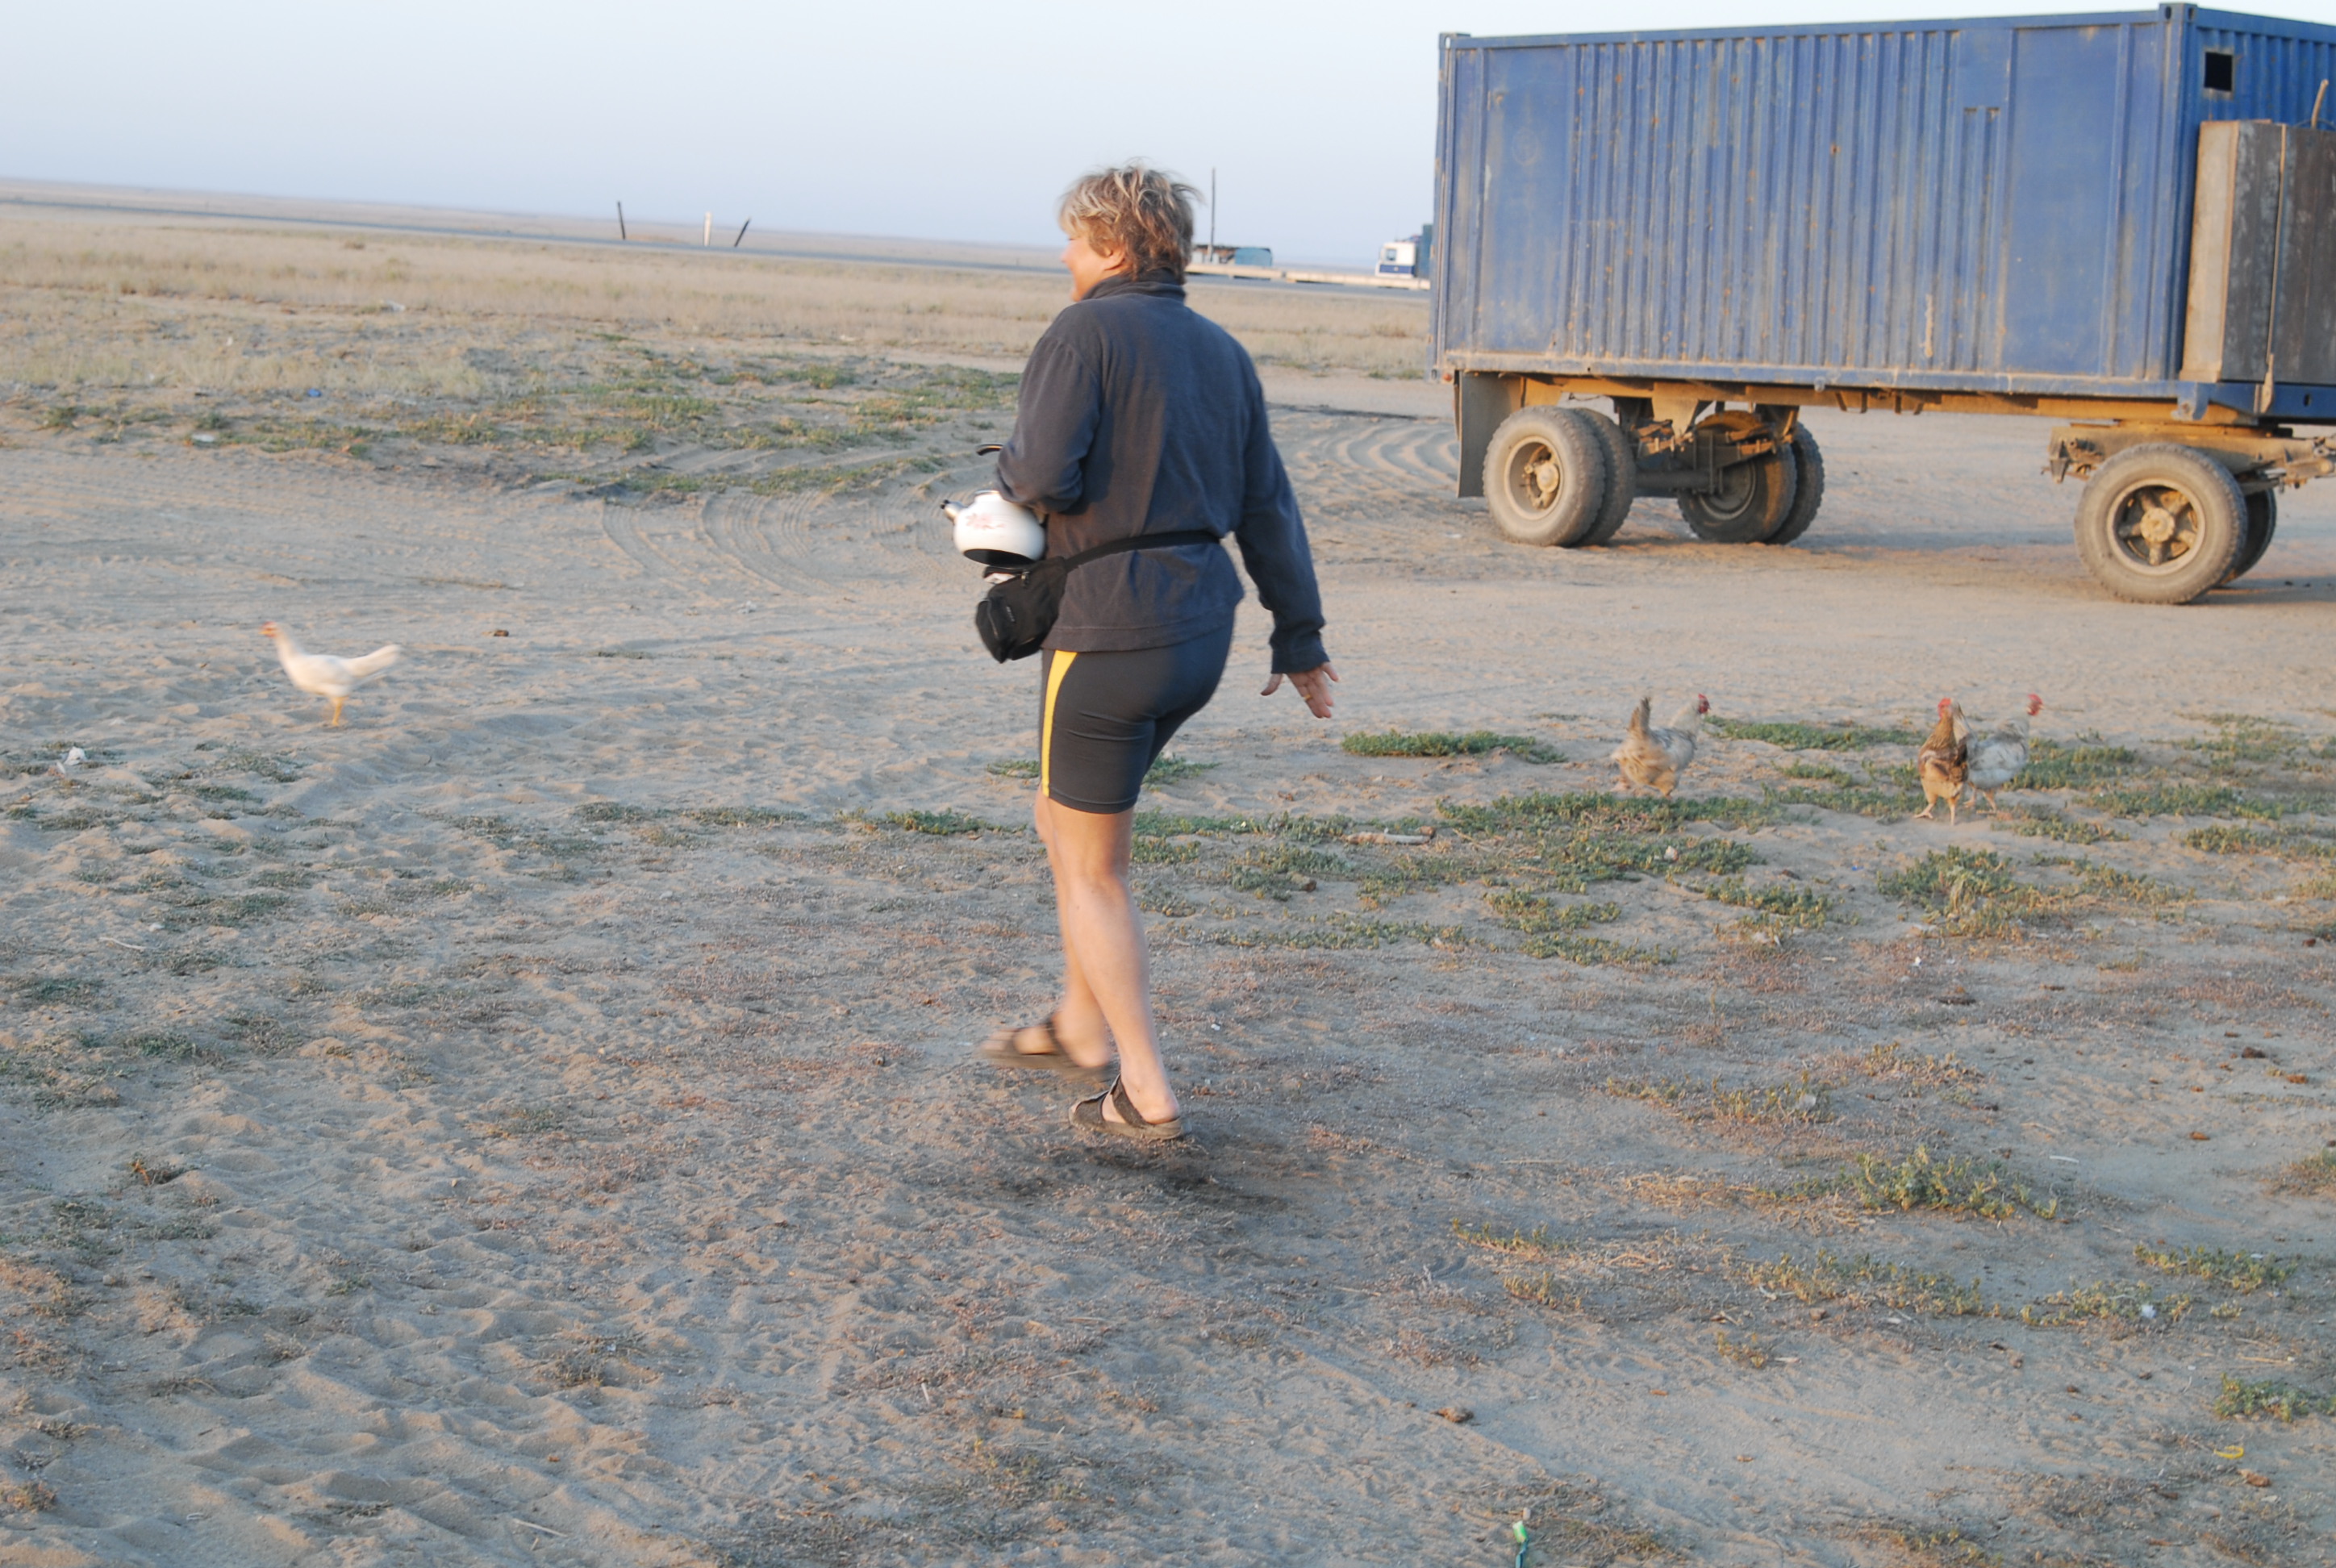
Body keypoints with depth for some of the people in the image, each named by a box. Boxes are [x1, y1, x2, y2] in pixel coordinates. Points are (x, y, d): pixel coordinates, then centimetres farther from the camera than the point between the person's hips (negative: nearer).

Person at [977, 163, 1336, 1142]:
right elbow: (1266, 506, 12)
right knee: (1063, 816, 26)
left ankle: (1147, 1093, 7)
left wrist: (1012, 469, 2)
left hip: (1110, 630, -8)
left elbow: (1042, 477, -21)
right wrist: (1300, 639, 15)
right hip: (1203, 632, 8)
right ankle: (1080, 1026, 34)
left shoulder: (1085, 333, -11)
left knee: (1091, 870, 5)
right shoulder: (1221, 352, 11)